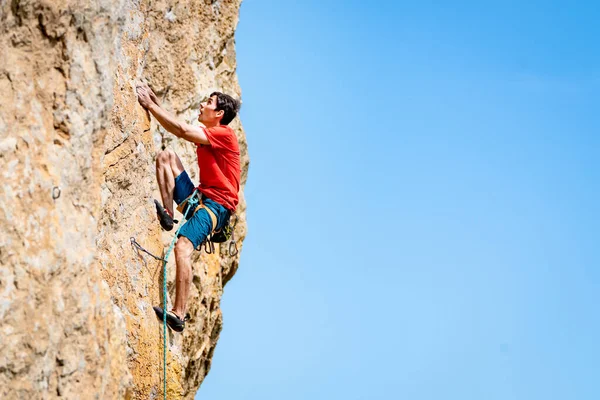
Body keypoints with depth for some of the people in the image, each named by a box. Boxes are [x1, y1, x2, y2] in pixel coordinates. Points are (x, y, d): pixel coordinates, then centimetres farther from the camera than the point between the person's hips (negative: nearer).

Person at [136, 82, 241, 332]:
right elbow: (177, 130, 21)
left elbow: (182, 130, -19)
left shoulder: (224, 134, -10)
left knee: (182, 247, -27)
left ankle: (179, 314, -28)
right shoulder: (205, 134, 17)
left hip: (217, 205, -9)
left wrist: (150, 105, -15)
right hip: (199, 197, 9)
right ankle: (168, 215, -6)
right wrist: (154, 103, 10)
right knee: (166, 156, 4)